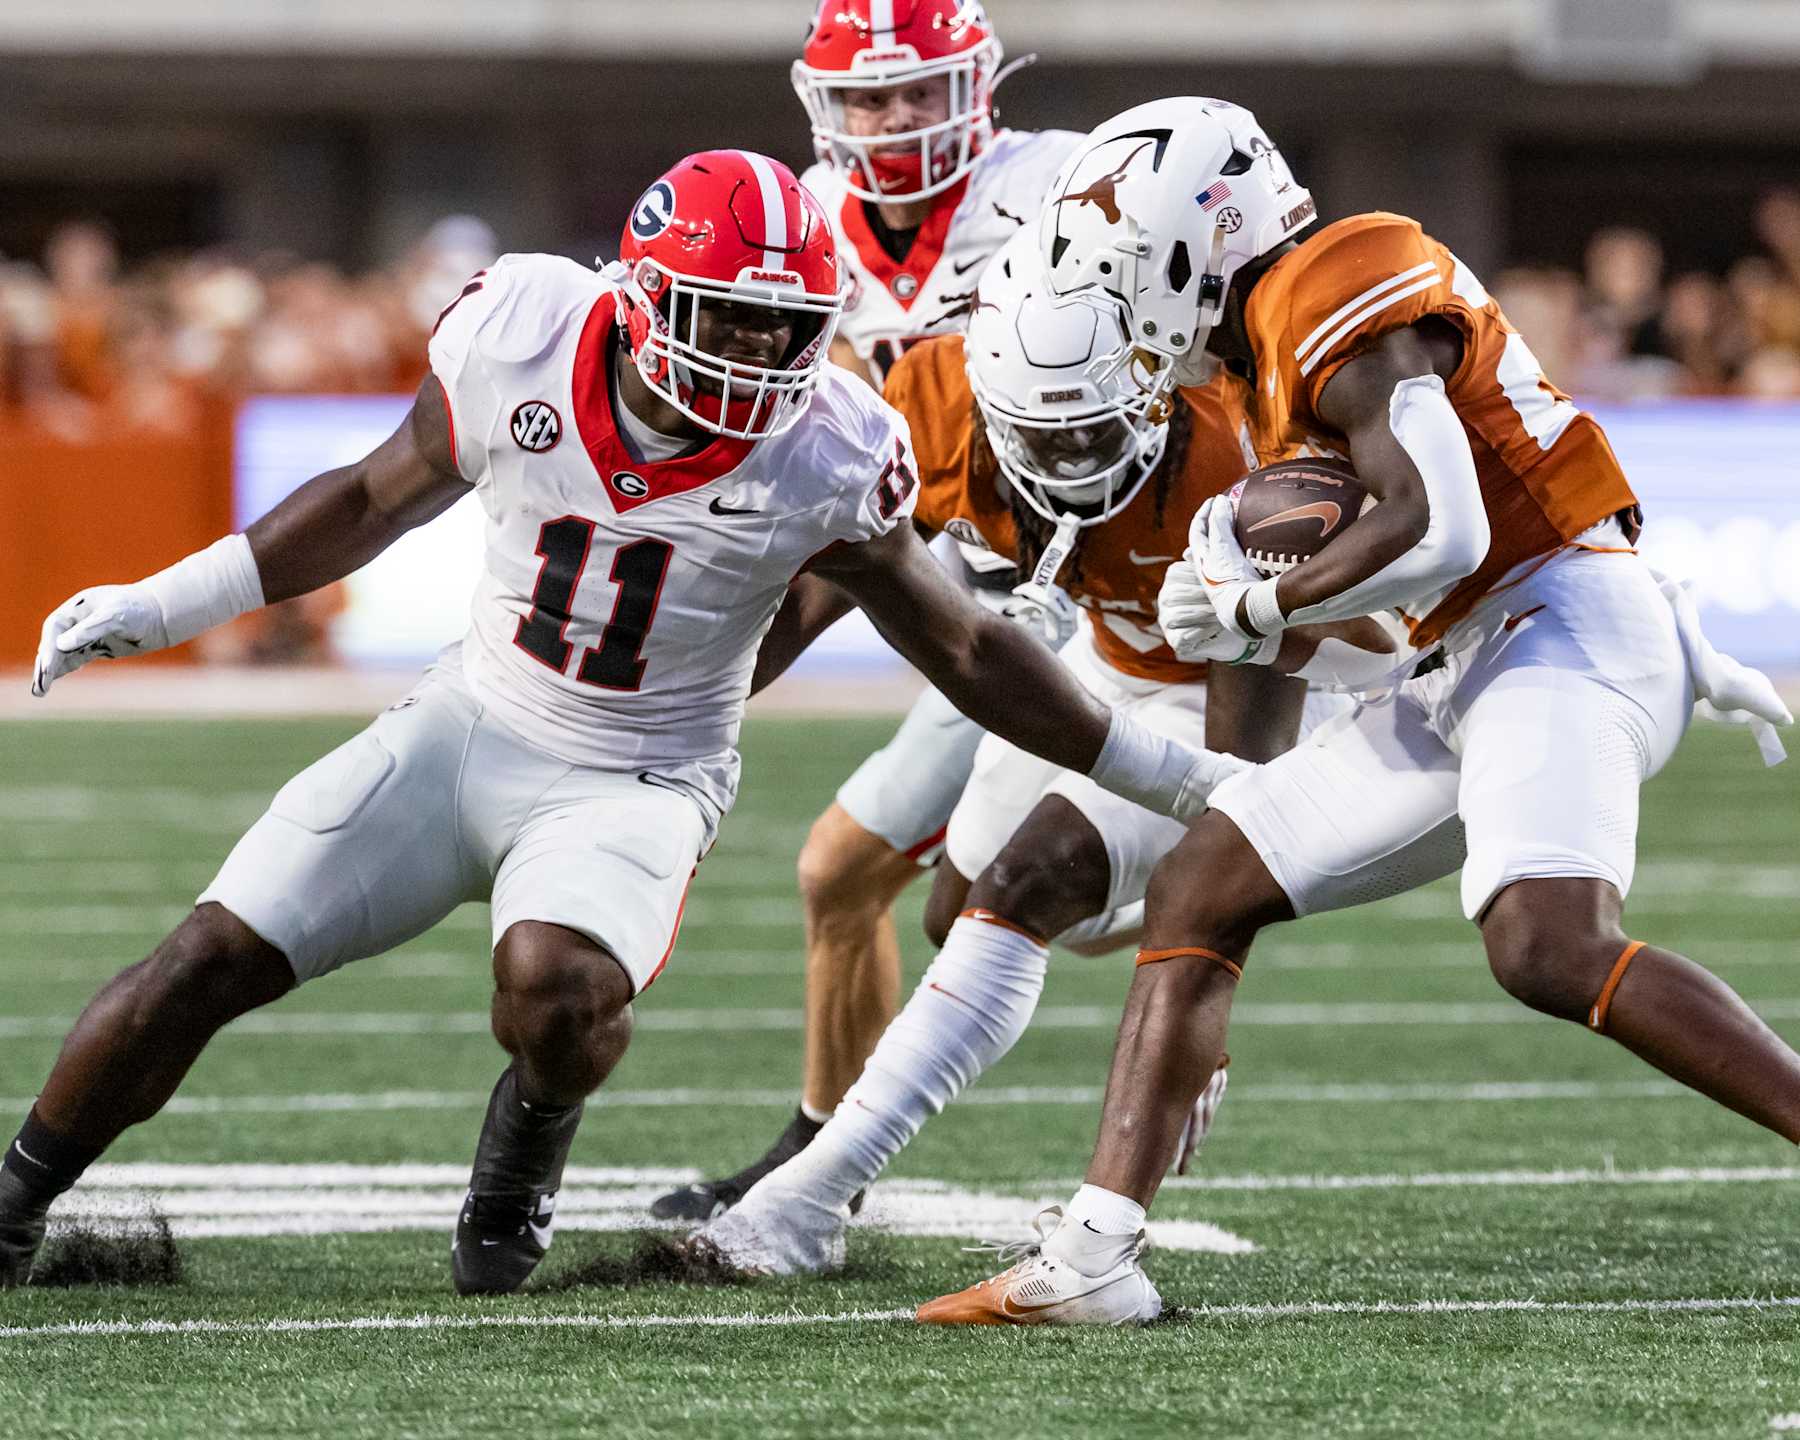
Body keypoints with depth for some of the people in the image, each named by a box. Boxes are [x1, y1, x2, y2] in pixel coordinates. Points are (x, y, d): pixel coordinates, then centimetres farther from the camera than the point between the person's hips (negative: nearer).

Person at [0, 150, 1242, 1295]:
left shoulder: (824, 460, -18)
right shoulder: (523, 343, -14)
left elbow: (965, 649, -4)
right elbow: (377, 500, 4)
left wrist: (1173, 777, -2)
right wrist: (158, 608, 7)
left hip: (634, 786, -2)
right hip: (471, 727, 2)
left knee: (558, 988, -33)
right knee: (207, 966, -7)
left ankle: (519, 1176, 2)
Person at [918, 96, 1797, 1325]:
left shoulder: (1335, 307, -12)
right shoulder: (1291, 328, 20)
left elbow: (1440, 532, -23)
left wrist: (1255, 609, -11)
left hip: (1562, 626, -11)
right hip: (1481, 670, 11)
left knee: (1550, 951, -31)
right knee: (1200, 889, 8)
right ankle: (1091, 1258, 4)